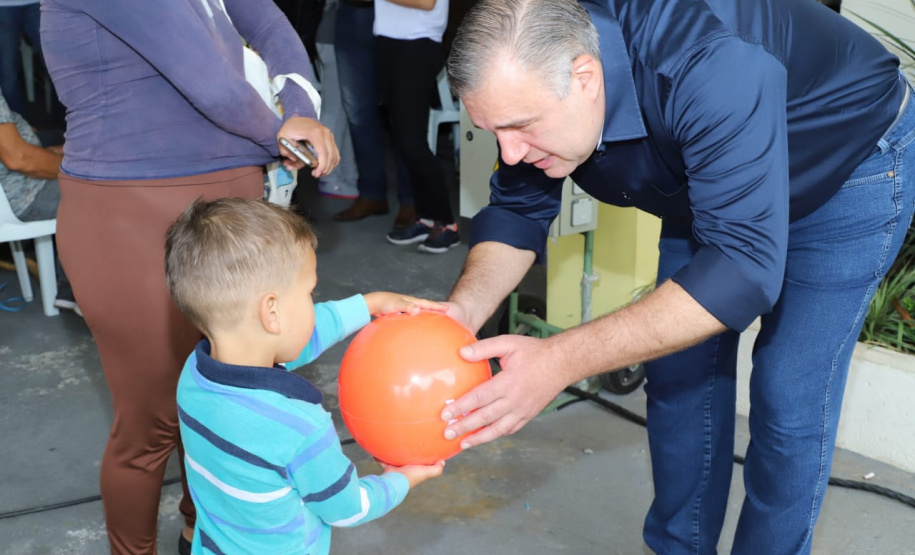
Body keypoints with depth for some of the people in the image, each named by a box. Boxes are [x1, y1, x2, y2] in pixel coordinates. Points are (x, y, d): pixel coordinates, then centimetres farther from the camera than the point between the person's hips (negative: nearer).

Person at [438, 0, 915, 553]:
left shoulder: (711, 68, -44)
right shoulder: (530, 82, -23)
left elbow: (744, 265, -47)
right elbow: (517, 210, -12)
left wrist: (561, 361, -53)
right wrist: (465, 308, -34)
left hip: (851, 172, -6)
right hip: (707, 186, 6)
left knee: (788, 402, -8)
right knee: (680, 374, 6)